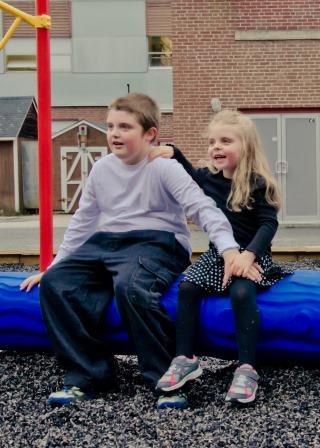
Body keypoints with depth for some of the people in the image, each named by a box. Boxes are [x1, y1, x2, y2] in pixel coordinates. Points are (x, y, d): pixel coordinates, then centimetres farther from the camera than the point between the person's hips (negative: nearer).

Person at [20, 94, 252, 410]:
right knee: (55, 283, -16)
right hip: (106, 243, 6)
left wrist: (229, 249, -32)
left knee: (130, 287, -38)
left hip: (156, 242, -6)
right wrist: (55, 264, 20)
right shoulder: (102, 169, 11)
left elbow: (202, 208, -17)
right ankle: (86, 373, -9)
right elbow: (82, 221, 20)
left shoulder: (163, 168, -7)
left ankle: (168, 377, -22)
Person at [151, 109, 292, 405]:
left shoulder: (257, 184, -10)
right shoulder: (209, 178, 6)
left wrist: (249, 254, -30)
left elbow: (269, 223, -15)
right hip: (216, 255, 5)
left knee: (242, 293, -33)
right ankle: (185, 359, -12)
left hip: (250, 257, -5)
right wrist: (173, 153, 12)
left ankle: (246, 369, -29)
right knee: (187, 287, -19)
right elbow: (192, 173, 29)